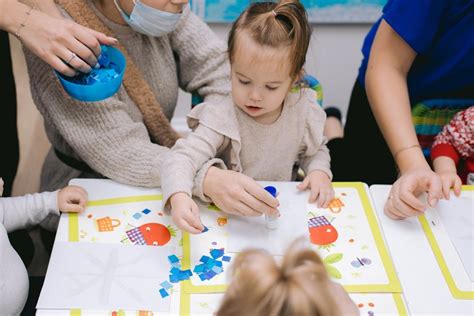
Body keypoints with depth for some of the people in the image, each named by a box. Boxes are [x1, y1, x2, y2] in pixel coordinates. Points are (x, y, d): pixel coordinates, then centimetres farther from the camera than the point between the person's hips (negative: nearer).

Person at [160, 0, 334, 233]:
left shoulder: (304, 111, -7)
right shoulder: (221, 119, -21)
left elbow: (315, 150, 13)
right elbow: (182, 157, -32)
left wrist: (319, 172, -8)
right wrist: (179, 197, -52)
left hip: (281, 213, 4)